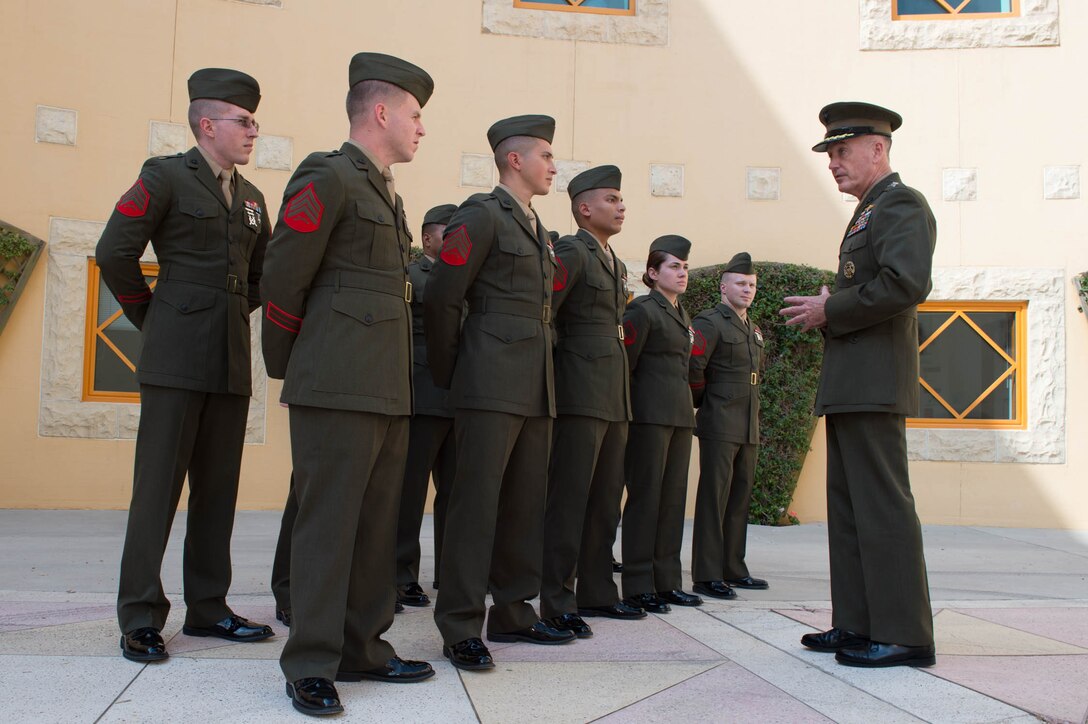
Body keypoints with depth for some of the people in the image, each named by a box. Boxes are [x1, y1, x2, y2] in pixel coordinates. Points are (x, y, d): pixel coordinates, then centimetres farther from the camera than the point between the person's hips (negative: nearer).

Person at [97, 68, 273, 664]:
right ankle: (140, 618, 3)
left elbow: (265, 273, 28)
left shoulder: (251, 197, 17)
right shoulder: (165, 176, -1)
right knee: (158, 484, -4)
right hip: (176, 359, -6)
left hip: (231, 361, 6)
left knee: (218, 487, 7)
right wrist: (152, 317, 3)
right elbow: (115, 252, -4)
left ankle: (207, 607, 16)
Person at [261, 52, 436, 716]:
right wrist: (287, 369, 4)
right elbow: (281, 284, -6)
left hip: (388, 389, 9)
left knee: (377, 525, 10)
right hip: (338, 388, -8)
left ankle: (362, 649, 20)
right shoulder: (327, 179, -6)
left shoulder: (389, 196, 21)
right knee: (328, 525, -4)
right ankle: (311, 666, 4)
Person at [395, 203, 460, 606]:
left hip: (459, 401, 6)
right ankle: (402, 577, 5)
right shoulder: (409, 275, 3)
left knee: (454, 491, 8)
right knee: (410, 490, -2)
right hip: (423, 400, -6)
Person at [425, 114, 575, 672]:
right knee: (476, 498, -7)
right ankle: (460, 627, -2)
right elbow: (441, 298, -8)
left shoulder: (535, 229, 22)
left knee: (525, 501, 10)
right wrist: (447, 375, -2)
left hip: (535, 388, 8)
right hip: (492, 385, -8)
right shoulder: (482, 215, -4)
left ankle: (513, 612, 19)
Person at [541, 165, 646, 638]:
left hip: (614, 398, 9)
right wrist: (554, 368, -10)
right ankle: (556, 603, -2)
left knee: (606, 501, 11)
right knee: (569, 501, -7)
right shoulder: (571, 253, -6)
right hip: (581, 395, -9)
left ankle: (597, 593, 19)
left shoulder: (617, 265, 21)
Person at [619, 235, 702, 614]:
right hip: (649, 416, -8)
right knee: (645, 497, -5)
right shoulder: (642, 310, -7)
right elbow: (624, 365, -10)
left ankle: (666, 581, 15)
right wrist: (627, 412, -9)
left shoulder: (682, 315, 19)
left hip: (680, 415, 8)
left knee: (673, 498, 8)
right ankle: (638, 587, 0)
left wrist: (687, 408, 18)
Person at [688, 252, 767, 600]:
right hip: (720, 427, -8)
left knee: (740, 498, 11)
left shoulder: (754, 330, 18)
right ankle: (707, 576, -4)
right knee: (713, 498, -7)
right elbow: (693, 368, -17)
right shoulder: (710, 323, -7)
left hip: (749, 428, 8)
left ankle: (733, 569, 19)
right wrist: (707, 402, -3)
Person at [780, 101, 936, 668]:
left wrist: (829, 310, -14)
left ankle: (904, 635, -5)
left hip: (875, 382, -11)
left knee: (882, 505, -10)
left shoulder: (902, 205, -6)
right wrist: (823, 312, 10)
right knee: (847, 506, 10)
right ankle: (857, 624, 16)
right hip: (849, 385, 11)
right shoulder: (867, 214, 25)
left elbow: (905, 284, -22)